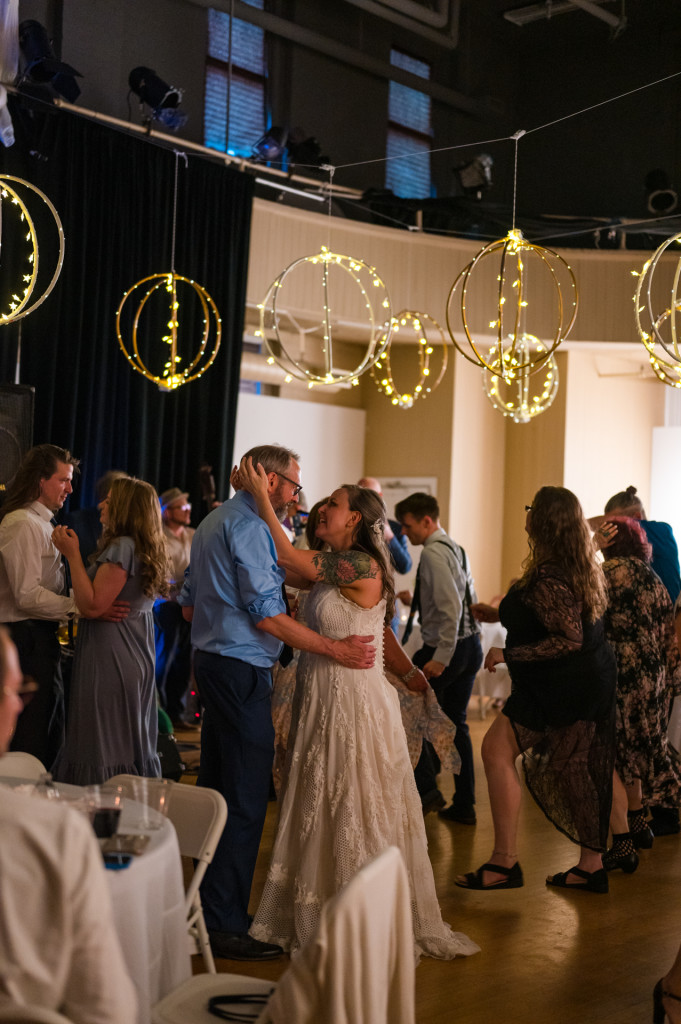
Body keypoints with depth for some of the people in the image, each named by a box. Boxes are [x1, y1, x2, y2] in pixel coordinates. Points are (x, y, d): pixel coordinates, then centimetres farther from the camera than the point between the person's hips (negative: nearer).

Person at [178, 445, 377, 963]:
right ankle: (226, 926, -4)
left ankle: (208, 904, 26)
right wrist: (335, 649, -17)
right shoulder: (249, 527, -15)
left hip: (212, 661, 11)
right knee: (246, 799, -7)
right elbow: (266, 614, -20)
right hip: (242, 669, -11)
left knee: (216, 788, 16)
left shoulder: (214, 521, 17)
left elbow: (189, 603, 21)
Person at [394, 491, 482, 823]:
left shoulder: (434, 553, -15)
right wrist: (416, 602, 23)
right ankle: (464, 805, 18)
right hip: (471, 645, 9)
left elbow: (451, 608, -24)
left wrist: (441, 658, -25)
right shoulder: (456, 549, 14)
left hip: (448, 647, -9)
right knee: (455, 723, 15)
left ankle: (427, 789, 6)